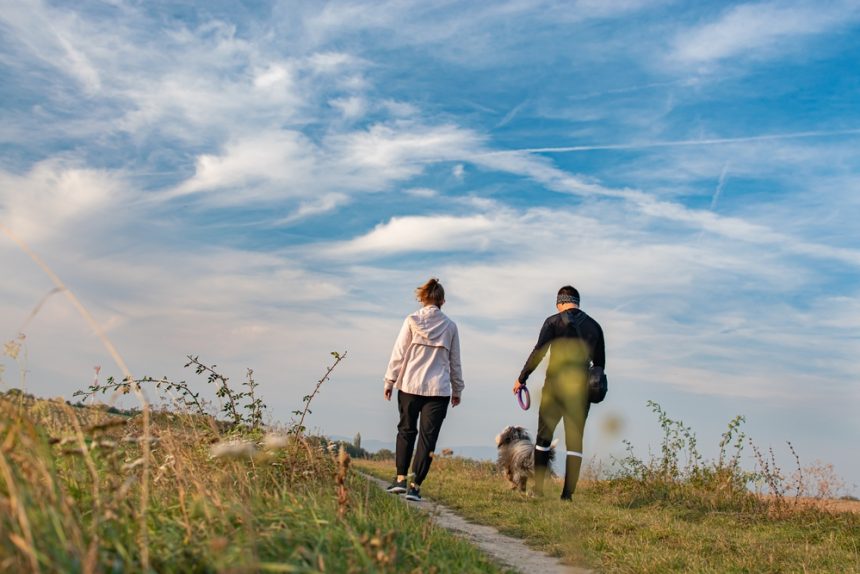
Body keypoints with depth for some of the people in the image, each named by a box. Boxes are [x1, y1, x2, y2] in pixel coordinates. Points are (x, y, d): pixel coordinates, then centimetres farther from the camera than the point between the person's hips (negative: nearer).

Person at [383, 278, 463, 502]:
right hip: (439, 390, 0)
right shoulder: (450, 326, 5)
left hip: (410, 385, 0)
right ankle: (415, 486, 1)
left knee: (406, 431, 15)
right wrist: (457, 389, 19)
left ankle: (401, 478, 8)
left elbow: (398, 354, -1)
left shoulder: (412, 321, -1)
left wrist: (390, 381, 6)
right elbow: (455, 362, 11)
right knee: (428, 437, 3)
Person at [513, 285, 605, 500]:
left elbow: (538, 352, -9)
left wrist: (521, 378, -2)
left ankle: (538, 489, 7)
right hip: (581, 389, 2)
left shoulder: (553, 322, -2)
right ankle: (568, 493, 3)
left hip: (555, 386, -2)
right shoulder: (594, 326, 10)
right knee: (575, 441, 6)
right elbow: (600, 362, 11)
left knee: (543, 437, 8)